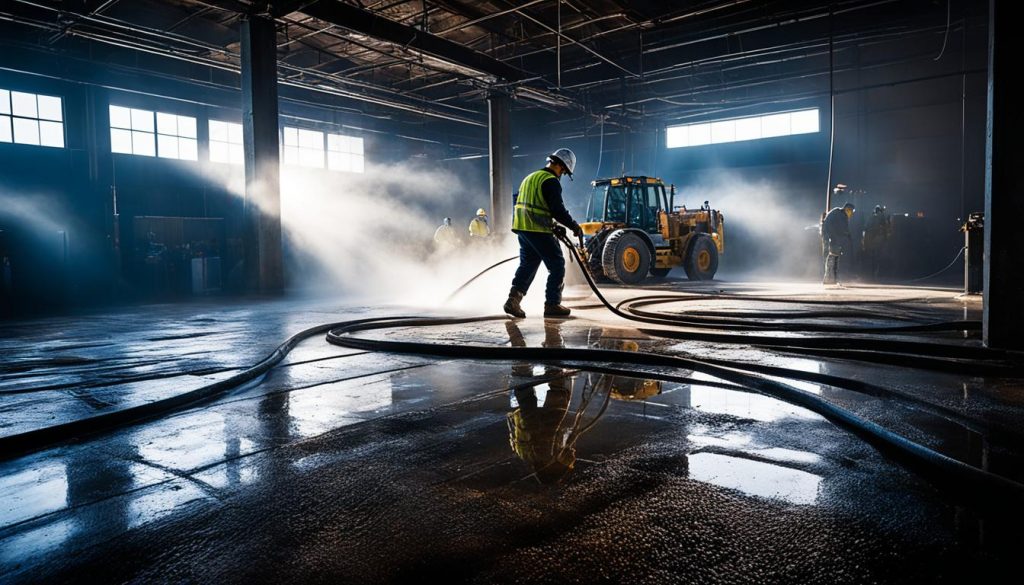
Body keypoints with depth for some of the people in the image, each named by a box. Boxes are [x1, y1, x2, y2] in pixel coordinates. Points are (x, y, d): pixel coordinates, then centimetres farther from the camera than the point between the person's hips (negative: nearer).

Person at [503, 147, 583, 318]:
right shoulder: (551, 181, -11)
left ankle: (513, 299, 2)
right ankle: (552, 304, 5)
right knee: (557, 265, 3)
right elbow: (558, 210, -17)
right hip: (538, 231, -9)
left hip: (522, 228, 9)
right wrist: (574, 226, -5)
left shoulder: (531, 177, 19)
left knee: (527, 264, 15)